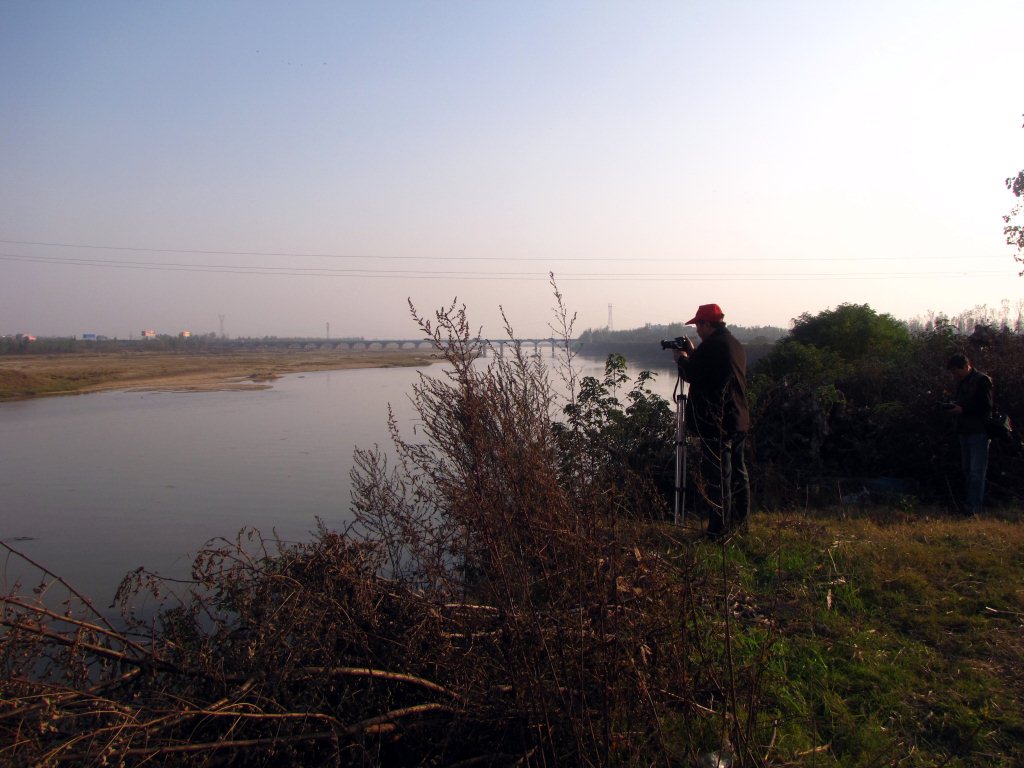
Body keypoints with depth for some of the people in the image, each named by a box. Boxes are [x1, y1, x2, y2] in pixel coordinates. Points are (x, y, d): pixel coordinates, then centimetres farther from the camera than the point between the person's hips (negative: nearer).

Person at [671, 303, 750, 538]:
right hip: (739, 421, 10)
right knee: (738, 473, 17)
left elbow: (691, 375, -11)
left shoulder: (711, 345, -16)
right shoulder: (735, 345, 14)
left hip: (716, 424, -10)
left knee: (717, 477, -5)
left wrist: (681, 358, 8)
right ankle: (740, 523, 28)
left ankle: (719, 531, -1)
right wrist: (692, 354, 20)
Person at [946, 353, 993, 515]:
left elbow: (986, 406, -13)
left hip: (978, 431, -8)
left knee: (976, 471, -9)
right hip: (964, 431, 8)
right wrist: (952, 407, 0)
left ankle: (974, 508, -11)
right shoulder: (961, 383, 17)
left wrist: (962, 409, -17)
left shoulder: (982, 380, -7)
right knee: (967, 470, 10)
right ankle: (967, 504, 16)